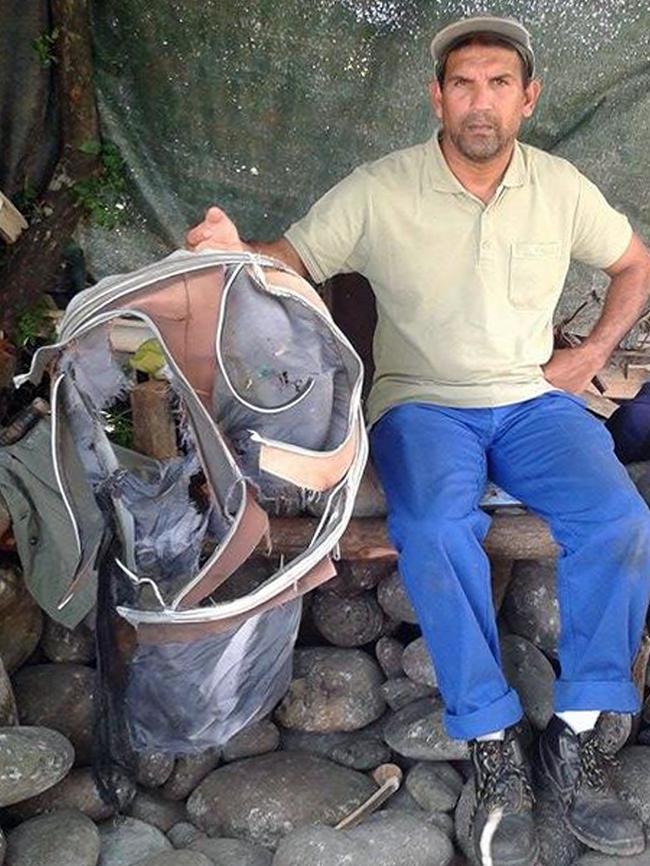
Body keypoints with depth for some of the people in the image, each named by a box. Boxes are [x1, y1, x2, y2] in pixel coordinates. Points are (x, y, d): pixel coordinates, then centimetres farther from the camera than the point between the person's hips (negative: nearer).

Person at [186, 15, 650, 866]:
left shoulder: (563, 188, 5)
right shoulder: (379, 191, -5)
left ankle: (577, 735, -10)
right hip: (422, 403, -2)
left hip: (535, 398, 3)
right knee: (436, 529, -34)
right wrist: (233, 249, -27)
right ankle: (494, 747, -17)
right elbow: (291, 258, -4)